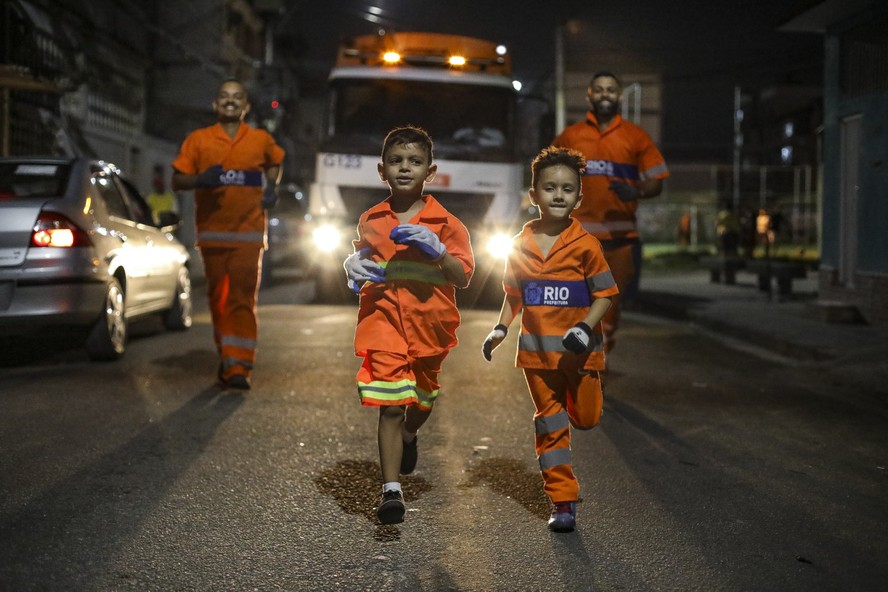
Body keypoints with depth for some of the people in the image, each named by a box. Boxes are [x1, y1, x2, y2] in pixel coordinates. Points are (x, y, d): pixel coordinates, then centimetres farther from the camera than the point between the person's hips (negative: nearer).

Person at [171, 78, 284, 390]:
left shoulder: (261, 140, 6)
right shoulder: (198, 140, 4)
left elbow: (275, 162, 27)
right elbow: (177, 180, 4)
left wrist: (272, 186, 8)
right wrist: (200, 179, -17)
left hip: (248, 232, -1)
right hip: (211, 230, 1)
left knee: (243, 298, -8)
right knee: (218, 298, 9)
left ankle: (239, 367, -10)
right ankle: (226, 358, 23)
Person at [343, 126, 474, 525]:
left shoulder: (444, 223, -2)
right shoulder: (370, 220, 6)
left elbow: (463, 278, -6)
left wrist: (437, 249, -21)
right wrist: (354, 266, 1)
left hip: (429, 325, 1)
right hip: (383, 322, 0)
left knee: (422, 399, 20)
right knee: (389, 406, -9)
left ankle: (408, 436, 54)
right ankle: (391, 490, -6)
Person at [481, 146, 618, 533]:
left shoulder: (585, 245, -8)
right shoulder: (520, 246, 2)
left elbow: (604, 295, -6)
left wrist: (585, 328, -21)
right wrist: (500, 328, 1)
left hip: (578, 351, -2)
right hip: (536, 350, 2)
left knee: (584, 419, 9)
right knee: (549, 425, 6)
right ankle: (562, 501, 13)